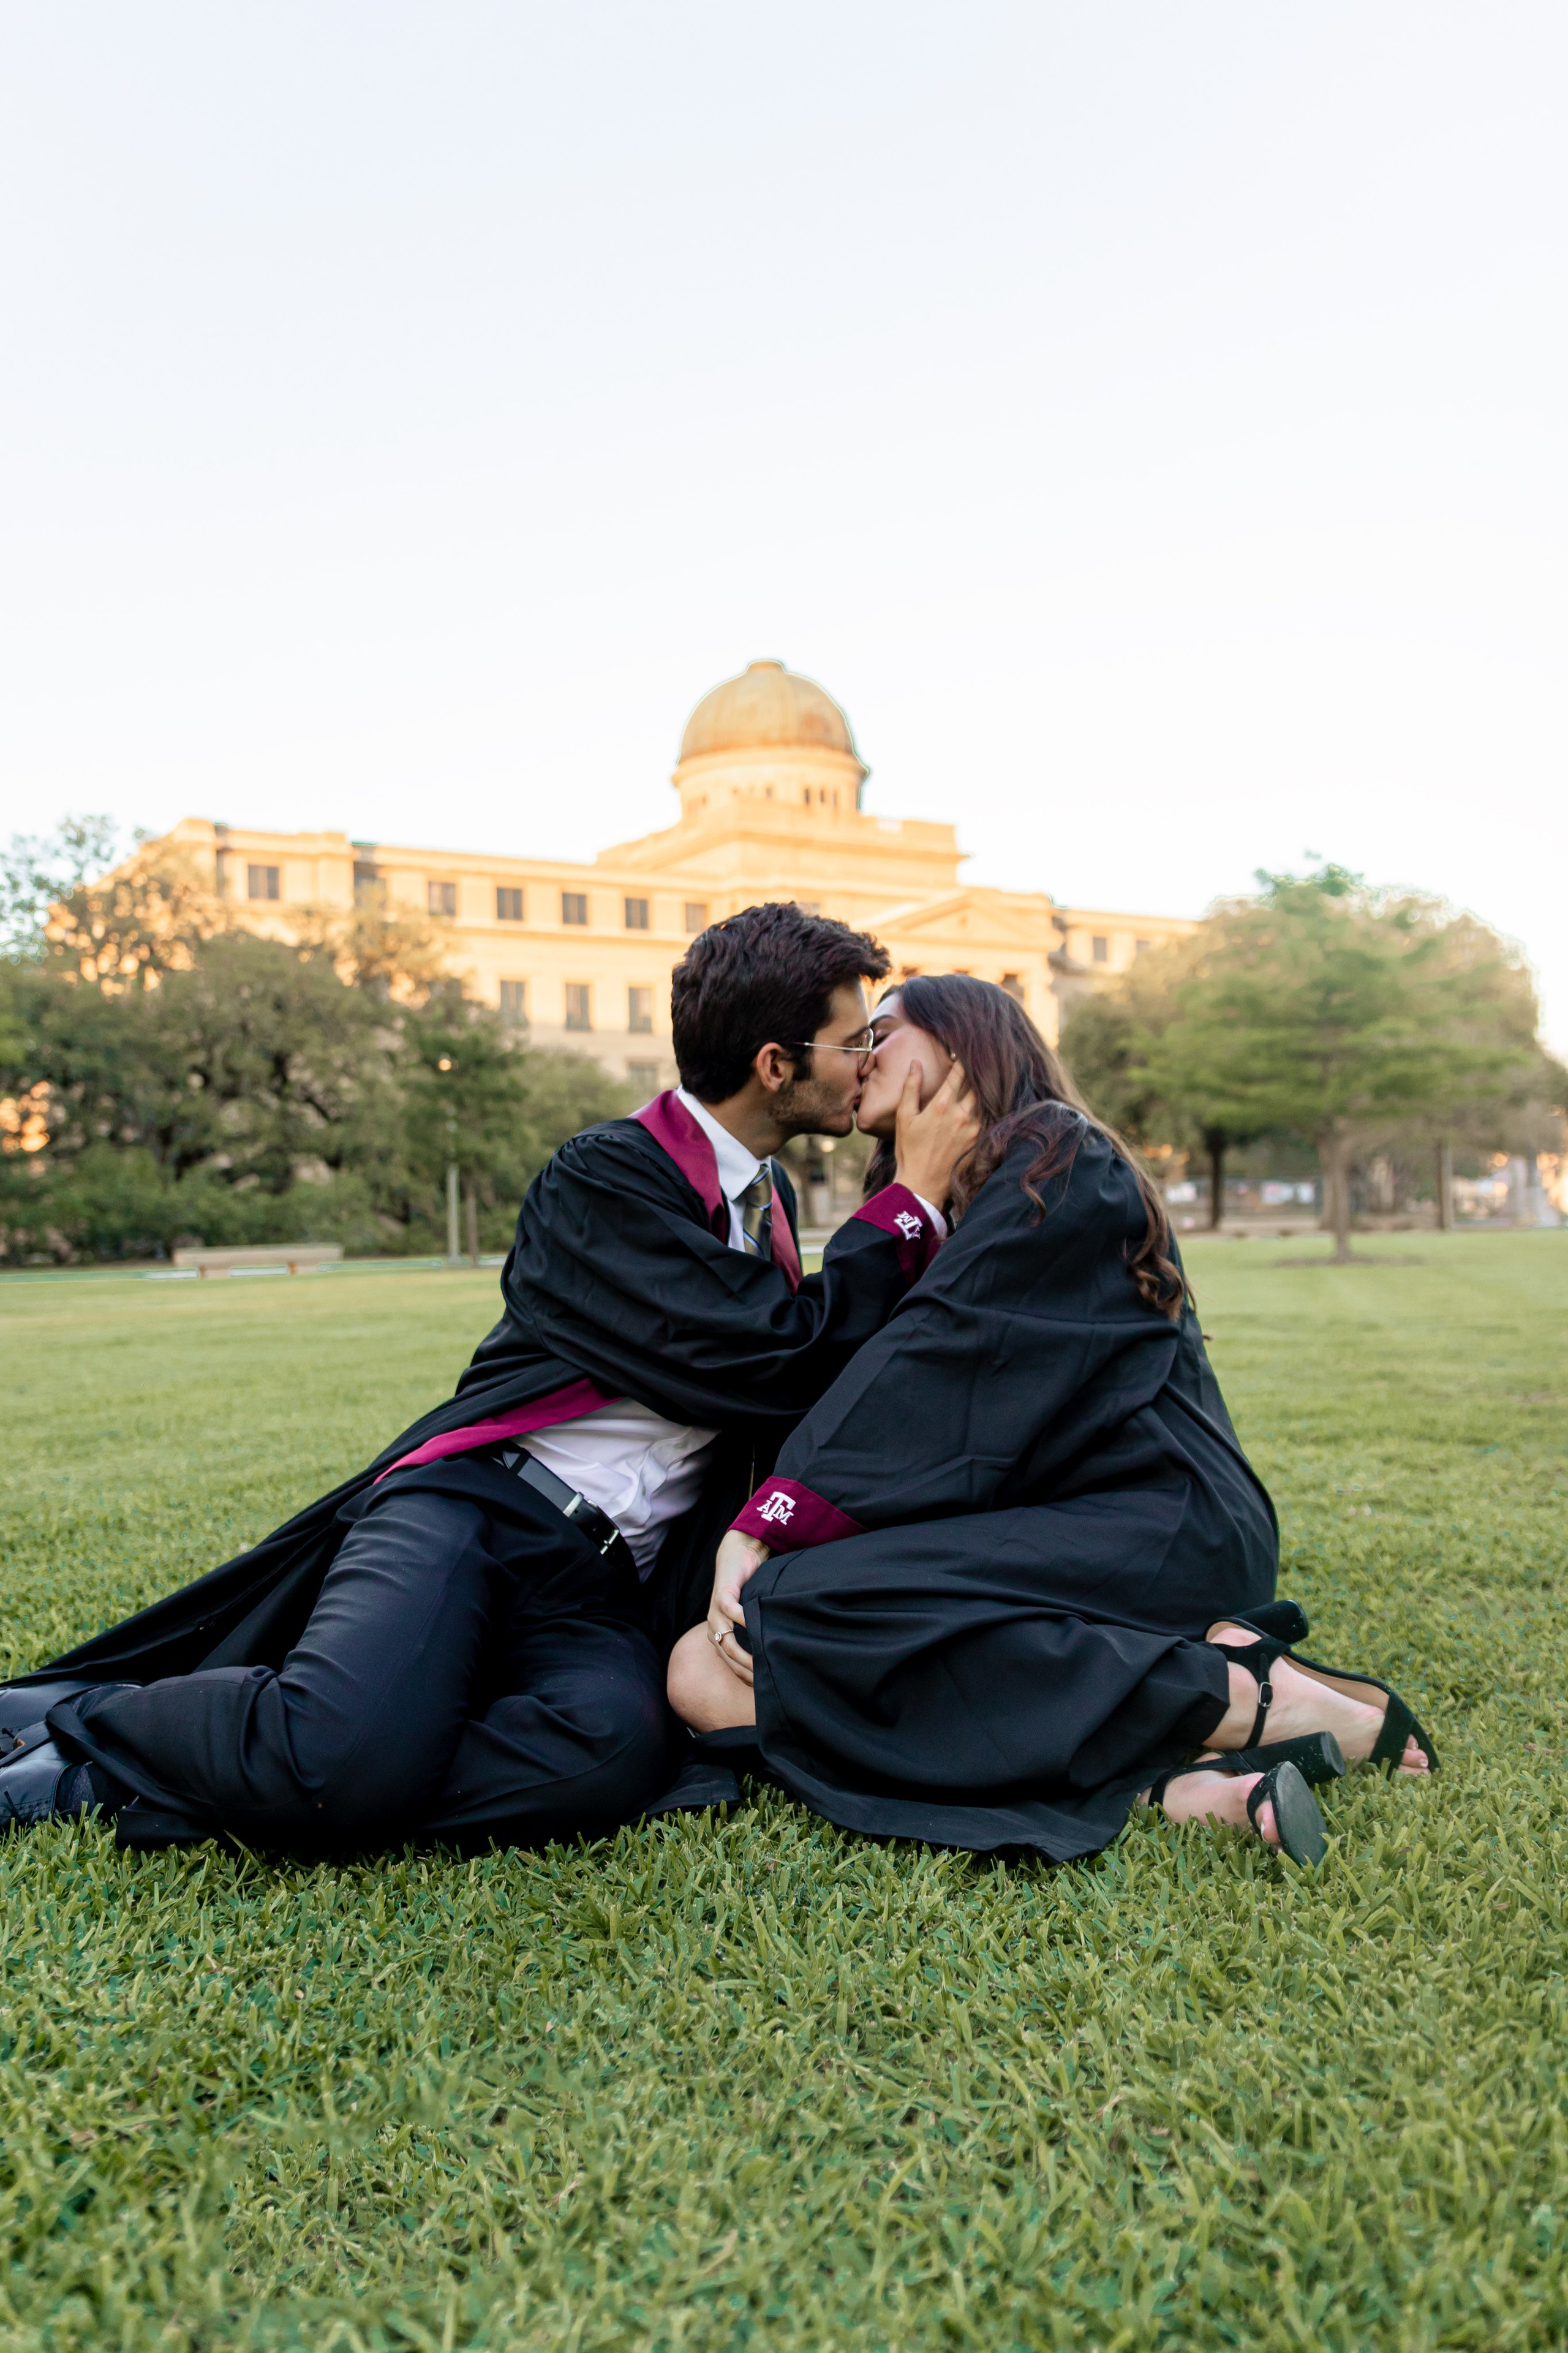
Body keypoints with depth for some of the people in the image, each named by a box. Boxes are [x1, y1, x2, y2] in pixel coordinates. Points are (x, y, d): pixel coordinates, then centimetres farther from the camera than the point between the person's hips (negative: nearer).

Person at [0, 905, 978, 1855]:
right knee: (351, 1747, -36)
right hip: (477, 1505, -6)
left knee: (611, 1753, -30)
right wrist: (913, 1199, -5)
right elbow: (764, 1365, -13)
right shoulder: (605, 1176, -5)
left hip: (599, 1590, 6)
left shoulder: (772, 1197, 19)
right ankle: (94, 1719, -3)